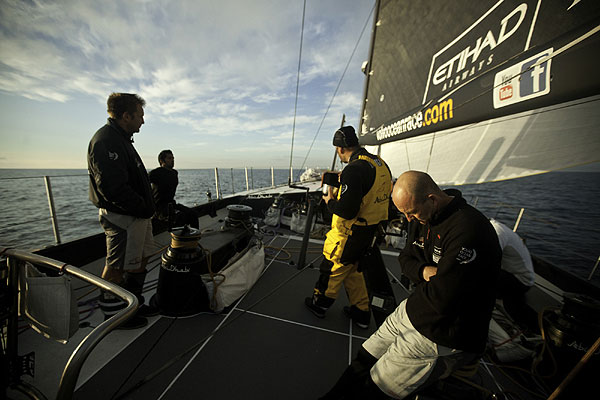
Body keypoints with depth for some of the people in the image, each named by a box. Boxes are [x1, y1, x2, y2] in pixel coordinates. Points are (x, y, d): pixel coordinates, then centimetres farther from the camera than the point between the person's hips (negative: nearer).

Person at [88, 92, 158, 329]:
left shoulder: (120, 139, 18)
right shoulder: (106, 140, -16)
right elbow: (113, 187, -24)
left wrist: (147, 206, 11)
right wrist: (143, 209, -16)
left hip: (136, 215, 10)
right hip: (122, 217, -10)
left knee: (140, 261, 18)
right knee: (117, 268, 4)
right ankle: (114, 314, 22)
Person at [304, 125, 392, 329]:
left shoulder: (354, 169, -24)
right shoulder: (380, 163, 5)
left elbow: (346, 211, -28)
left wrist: (330, 201, -8)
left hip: (350, 234, -9)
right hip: (371, 232, 9)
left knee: (333, 269, 13)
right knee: (353, 269, 25)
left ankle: (320, 303, 36)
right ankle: (361, 312, 38)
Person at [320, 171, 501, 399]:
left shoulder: (468, 230, -29)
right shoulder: (422, 218, 0)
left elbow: (442, 300, -29)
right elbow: (405, 258, 9)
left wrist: (422, 286, -7)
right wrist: (423, 271, -13)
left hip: (444, 337, -7)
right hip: (412, 311, 7)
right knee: (364, 360, 12)